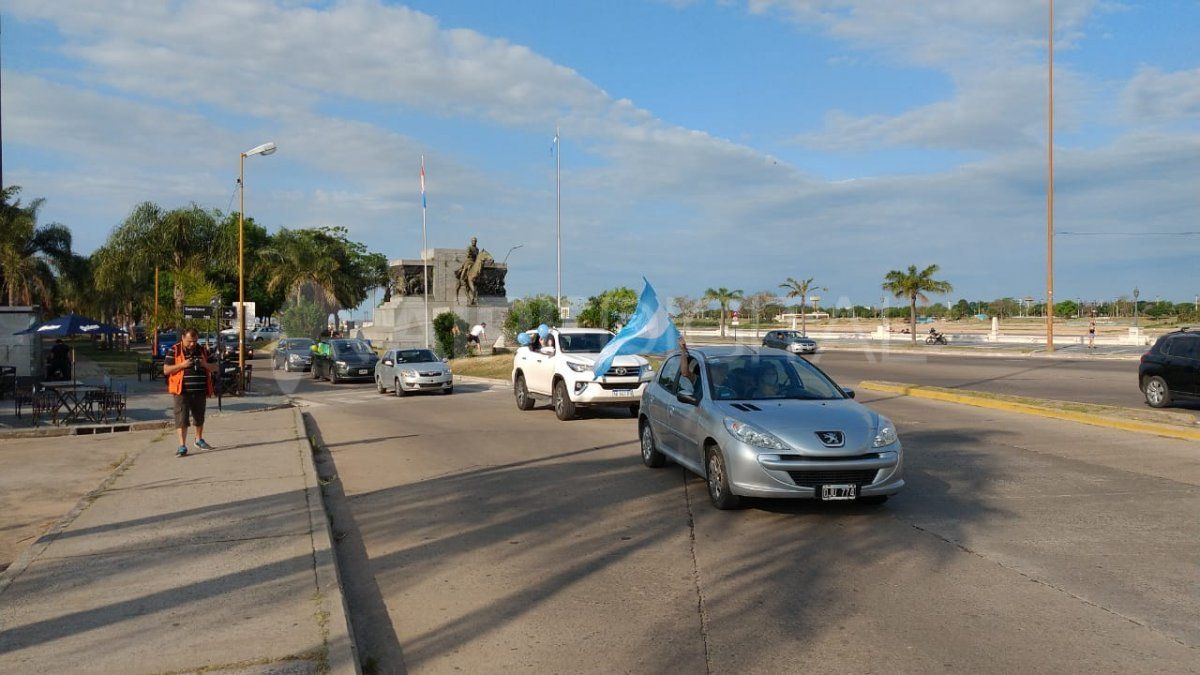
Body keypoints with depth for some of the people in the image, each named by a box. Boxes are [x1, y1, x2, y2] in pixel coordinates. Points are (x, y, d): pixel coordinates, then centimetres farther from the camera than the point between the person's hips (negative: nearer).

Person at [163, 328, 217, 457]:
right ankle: (182, 446, -7)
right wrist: (182, 365, -17)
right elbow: (166, 370, -4)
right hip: (182, 391, -4)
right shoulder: (174, 350, -1)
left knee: (199, 417, 17)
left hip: (200, 391, 4)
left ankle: (199, 440, 36)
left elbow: (215, 368, 12)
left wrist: (205, 364, -9)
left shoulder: (203, 350, 10)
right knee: (181, 419, -9)